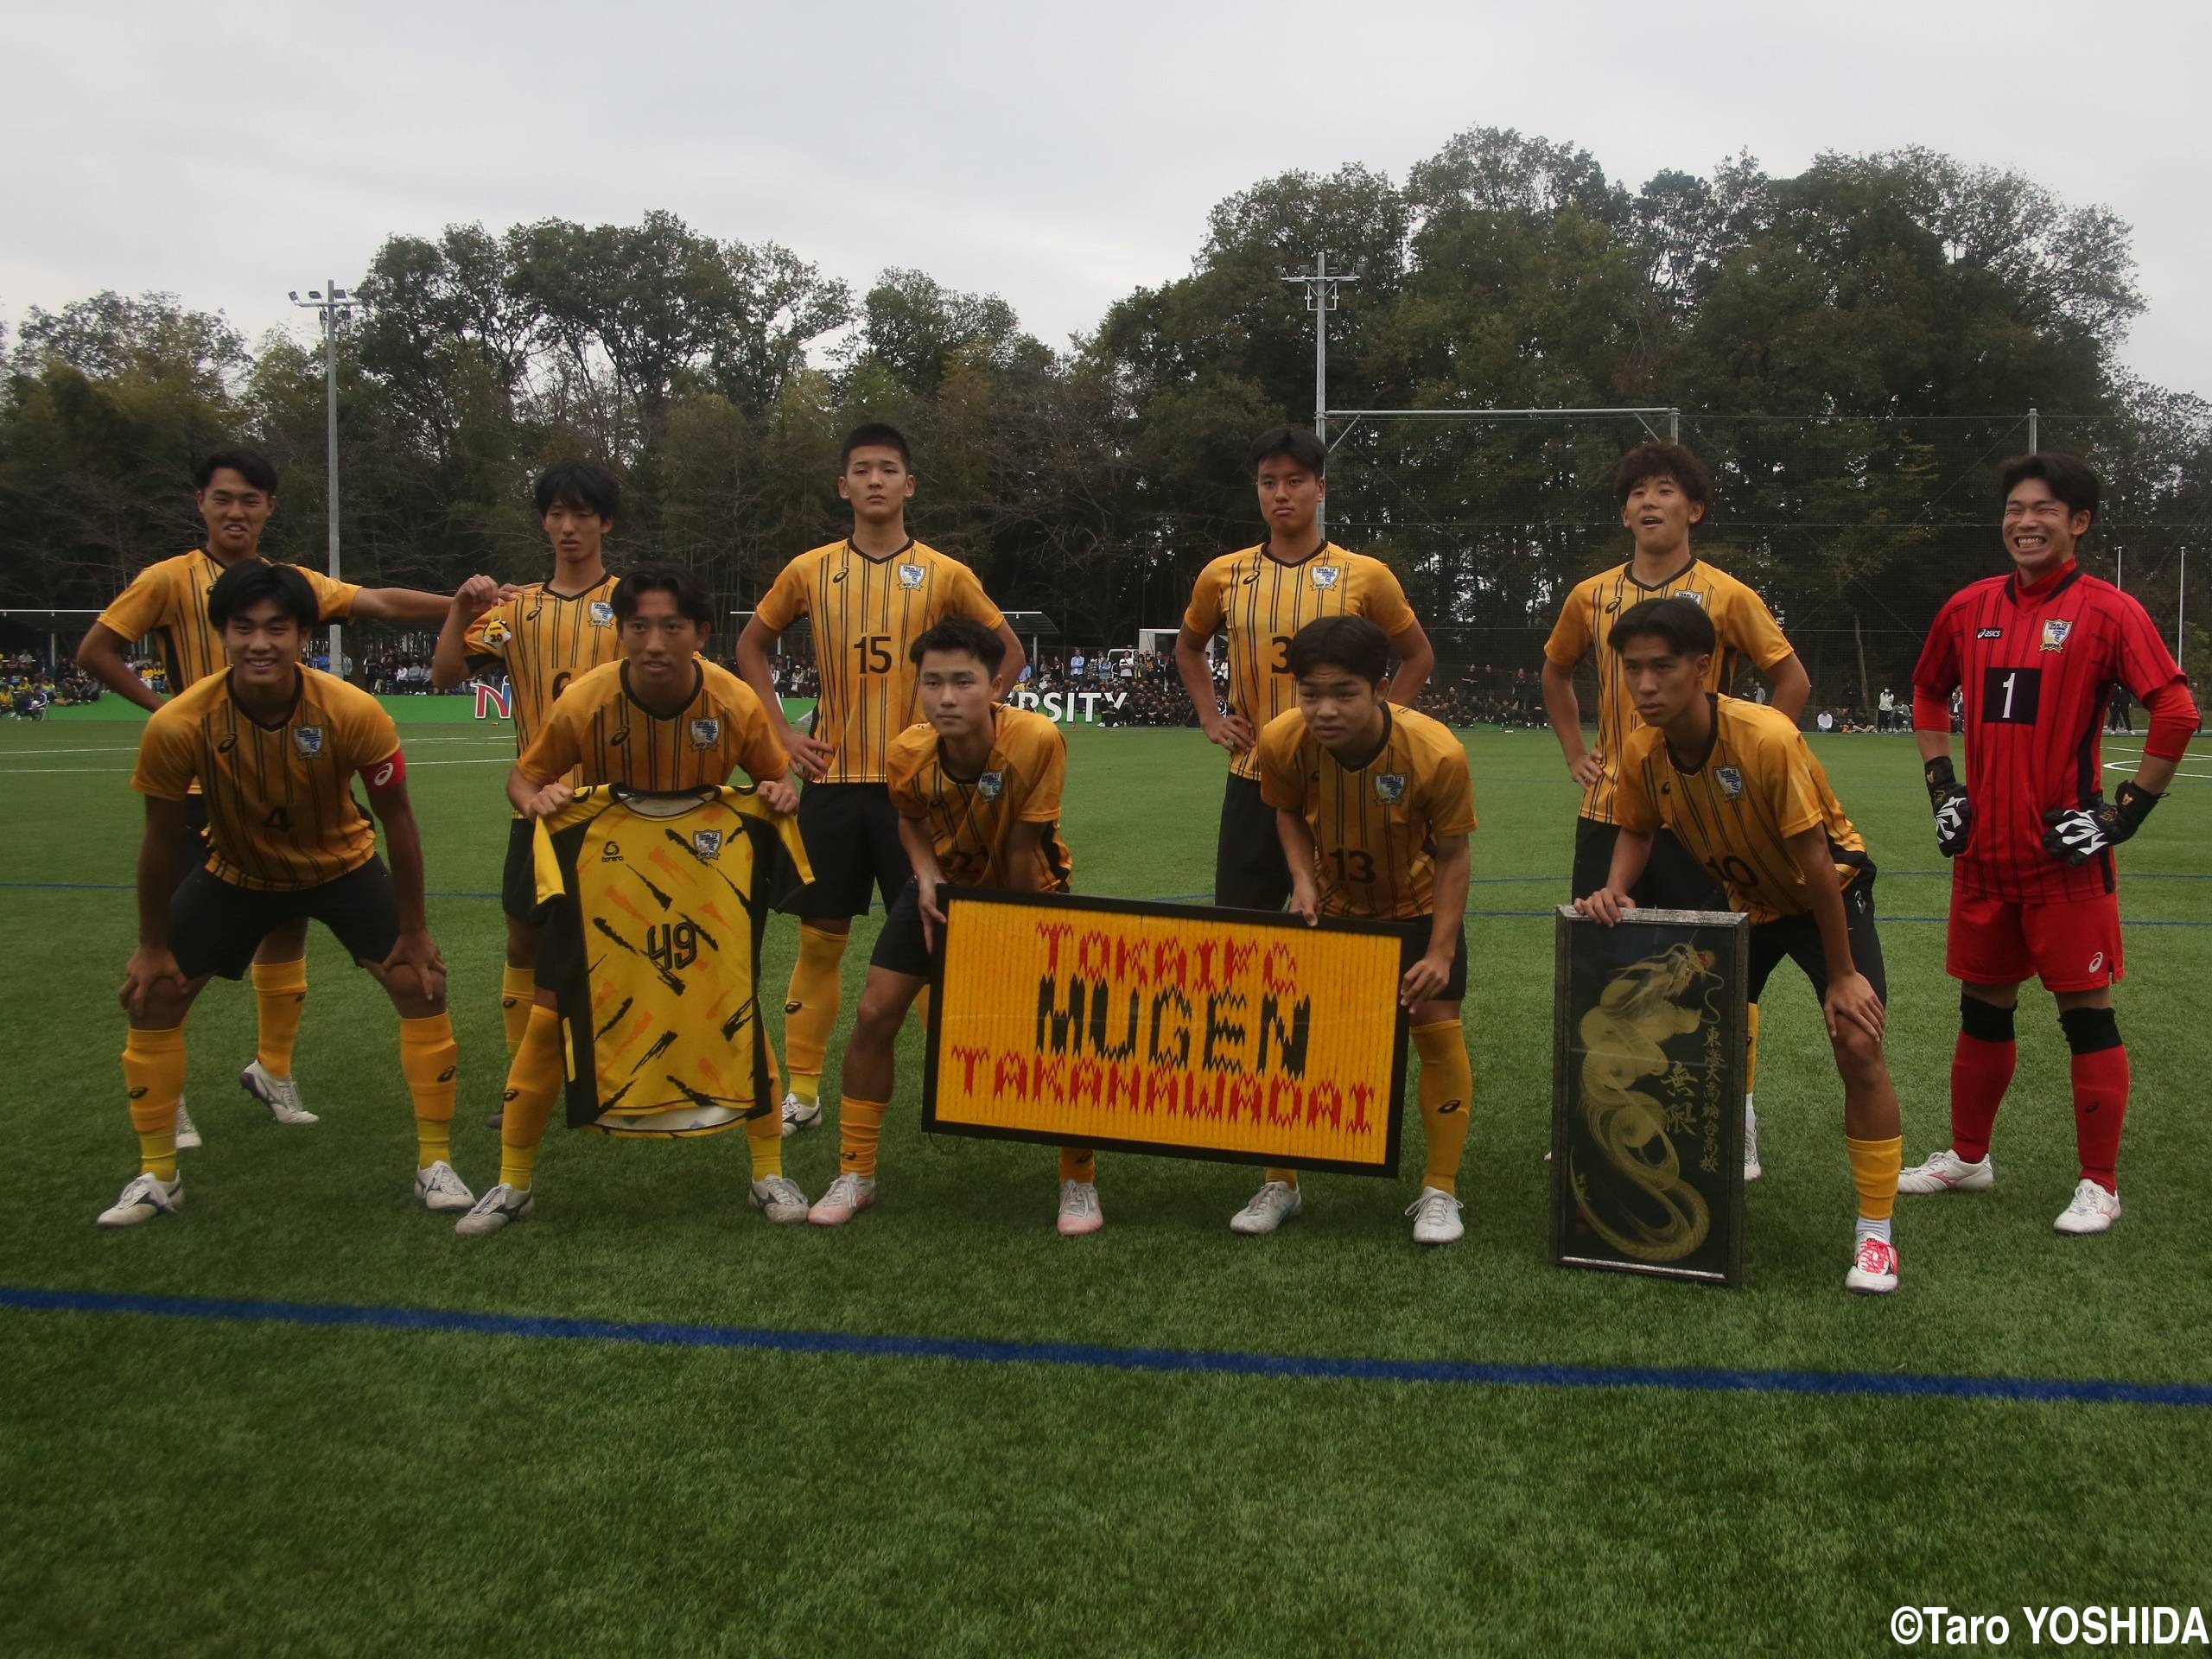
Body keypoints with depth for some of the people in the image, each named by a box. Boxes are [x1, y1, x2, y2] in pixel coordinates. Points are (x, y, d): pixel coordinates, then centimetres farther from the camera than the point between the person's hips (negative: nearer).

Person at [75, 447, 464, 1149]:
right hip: (204, 786, -4)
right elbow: (94, 652, -2)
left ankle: (273, 1071, 27)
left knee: (288, 921, 10)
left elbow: (384, 603, -3)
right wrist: (167, 708, -10)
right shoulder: (170, 579, -4)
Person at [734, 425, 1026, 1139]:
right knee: (820, 937, 6)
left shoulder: (945, 574, 0)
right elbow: (751, 644, 15)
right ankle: (802, 1088, 16)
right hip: (833, 781, 2)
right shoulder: (810, 570, 4)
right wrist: (781, 732, 4)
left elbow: (1009, 652, 8)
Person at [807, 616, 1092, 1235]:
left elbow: (1021, 849, -25)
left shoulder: (1037, 740, -37)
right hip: (947, 881, 3)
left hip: (1027, 890, -3)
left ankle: (1080, 1183, 9)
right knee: (875, 1014, -3)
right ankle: (854, 1176, 14)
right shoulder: (907, 754, -25)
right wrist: (925, 874, -18)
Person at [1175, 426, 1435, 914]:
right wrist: (1211, 720, 10)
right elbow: (1188, 648, 22)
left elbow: (1418, 656, 11)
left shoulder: (1365, 576, -3)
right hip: (1252, 780, 2)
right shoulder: (1223, 575, 4)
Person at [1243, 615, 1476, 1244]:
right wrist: (1302, 878, -22)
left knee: (1437, 1025, -8)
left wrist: (1441, 951, -24)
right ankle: (1281, 1185, 14)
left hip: (1416, 904, -2)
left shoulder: (1437, 752, -36)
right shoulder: (1281, 742, -29)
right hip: (1330, 903, 2)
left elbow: (1451, 855, -20)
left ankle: (1440, 1192, 10)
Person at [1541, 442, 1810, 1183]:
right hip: (1609, 808, 4)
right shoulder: (1592, 596, 6)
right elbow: (1556, 672, 23)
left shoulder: (1726, 596, -4)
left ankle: (1735, 1118, 16)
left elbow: (1792, 681, 3)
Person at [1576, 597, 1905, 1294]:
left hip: (1830, 892, -5)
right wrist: (1615, 890, -21)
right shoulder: (1641, 751, -18)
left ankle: (1875, 1233, -2)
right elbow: (1636, 832, 1)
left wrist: (1841, 975, -21)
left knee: (1858, 1046, -17)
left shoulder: (1768, 739, -34)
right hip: (1746, 899, 5)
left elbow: (1814, 861, -28)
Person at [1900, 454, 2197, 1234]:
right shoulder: (1970, 607, 8)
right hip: (1985, 849, 5)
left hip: (2065, 854, -5)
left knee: (2086, 1010, 1)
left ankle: (2099, 1186, 12)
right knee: (1983, 1007, 15)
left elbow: (2177, 710, -11)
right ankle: (1967, 1157, 30)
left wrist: (2128, 811, -12)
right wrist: (1940, 782, 13)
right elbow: (1929, 691, 23)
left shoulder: (2107, 611, -7)